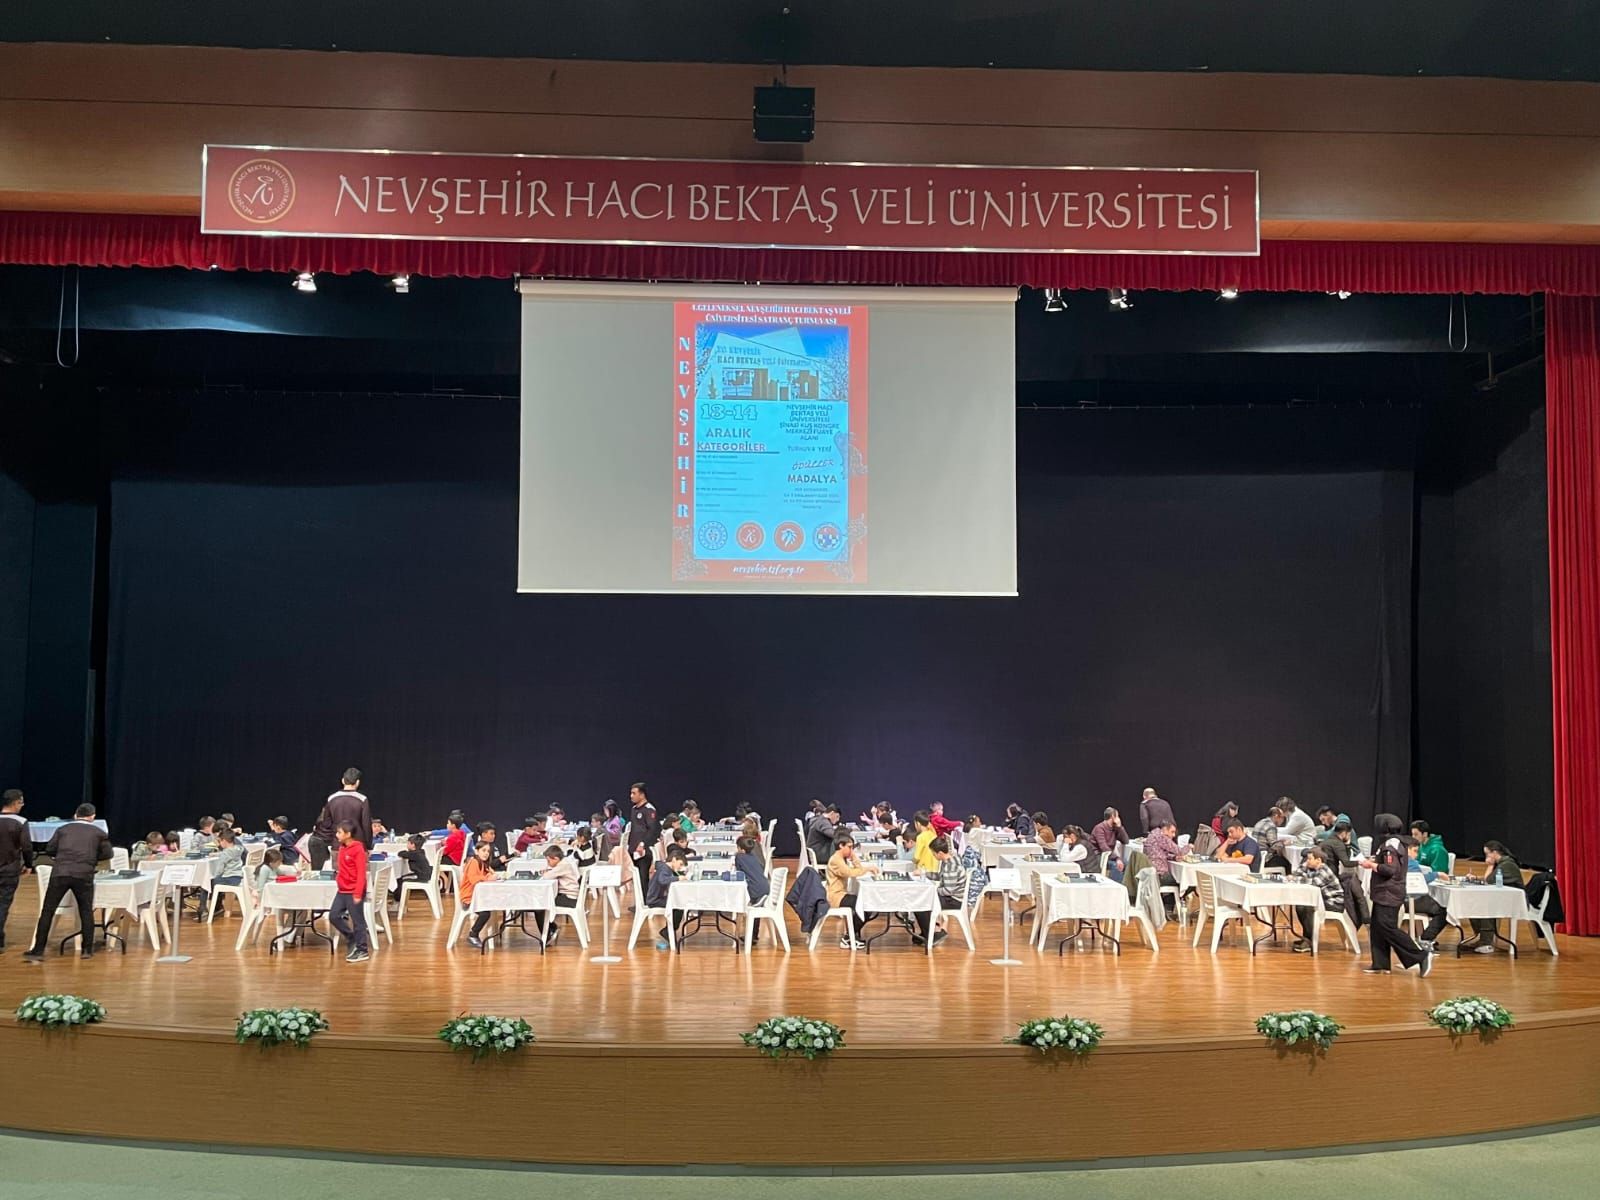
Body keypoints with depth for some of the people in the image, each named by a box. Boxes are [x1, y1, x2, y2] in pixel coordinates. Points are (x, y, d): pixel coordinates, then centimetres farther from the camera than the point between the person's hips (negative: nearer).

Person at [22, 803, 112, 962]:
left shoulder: (63, 829, 16)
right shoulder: (99, 832, 13)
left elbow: (49, 850, 17)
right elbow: (107, 854, 14)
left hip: (60, 873, 1)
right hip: (84, 875, 0)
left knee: (47, 912, 7)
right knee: (86, 912, 12)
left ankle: (38, 951, 5)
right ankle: (87, 949, 12)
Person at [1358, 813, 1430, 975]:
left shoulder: (1390, 845, -17)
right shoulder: (1390, 843, 13)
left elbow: (1390, 869, -23)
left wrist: (1371, 865, -13)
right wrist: (1373, 862, 8)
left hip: (1388, 895, -10)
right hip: (1383, 894, 10)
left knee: (1388, 929, -8)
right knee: (1378, 930, 10)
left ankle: (1422, 956, -6)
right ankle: (1380, 964, 13)